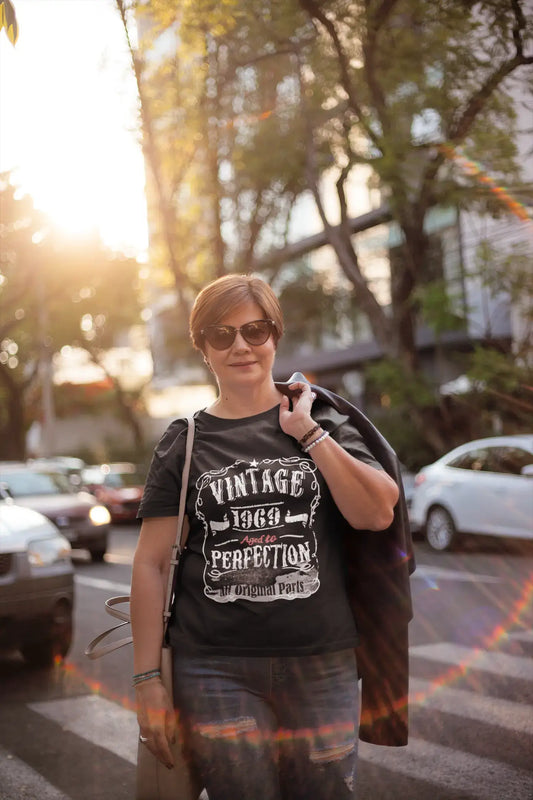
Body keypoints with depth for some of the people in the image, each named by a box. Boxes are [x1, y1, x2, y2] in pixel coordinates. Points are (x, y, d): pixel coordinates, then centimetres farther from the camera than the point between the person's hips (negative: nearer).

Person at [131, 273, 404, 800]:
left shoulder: (322, 422, 7)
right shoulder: (183, 443, 6)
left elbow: (376, 514, -7)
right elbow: (152, 563, 3)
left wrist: (306, 431, -8)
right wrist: (148, 679, -2)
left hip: (321, 663, 1)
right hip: (214, 671, 0)